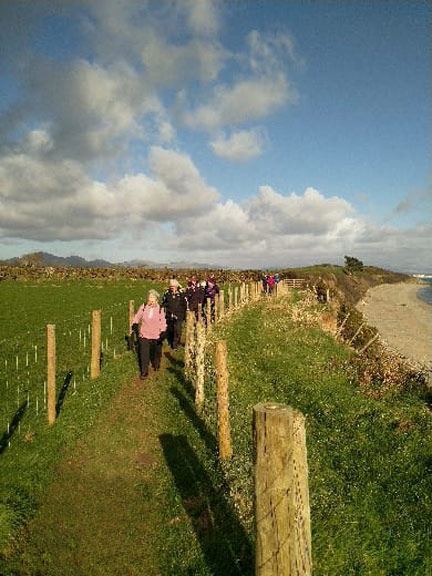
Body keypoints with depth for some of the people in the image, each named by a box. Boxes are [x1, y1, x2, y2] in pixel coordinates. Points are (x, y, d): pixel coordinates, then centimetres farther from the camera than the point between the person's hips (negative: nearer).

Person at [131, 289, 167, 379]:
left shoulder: (160, 309, -3)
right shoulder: (143, 307, -2)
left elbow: (163, 322, 1)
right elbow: (137, 317, 10)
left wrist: (162, 333, -9)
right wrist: (134, 325, -5)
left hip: (156, 336, 0)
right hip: (144, 335, 0)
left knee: (157, 352, 18)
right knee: (144, 355, -3)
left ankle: (156, 366, 44)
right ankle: (144, 372, 8)